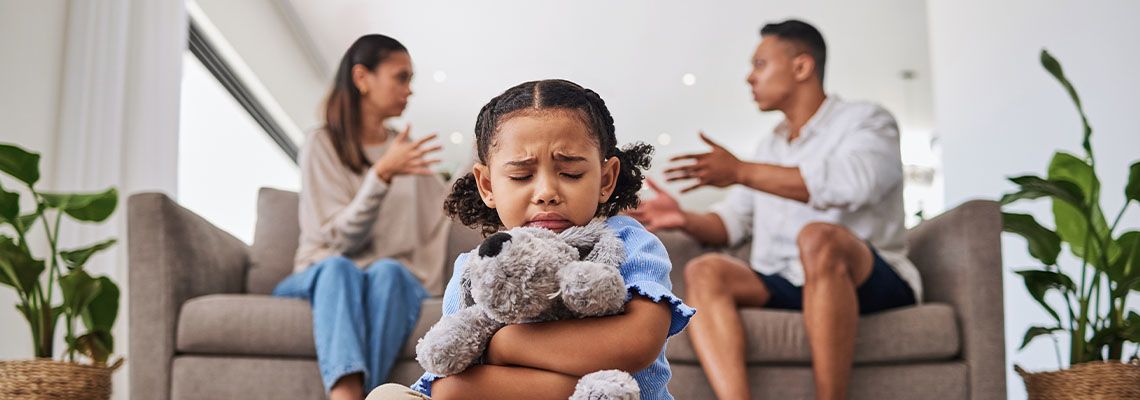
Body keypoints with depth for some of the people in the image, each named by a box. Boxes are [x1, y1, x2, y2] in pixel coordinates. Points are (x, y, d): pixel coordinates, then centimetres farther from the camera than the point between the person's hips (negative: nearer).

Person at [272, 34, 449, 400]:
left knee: (387, 271, -33)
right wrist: (382, 174, -21)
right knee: (339, 268, -37)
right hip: (324, 276, -2)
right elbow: (343, 239, -9)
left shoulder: (407, 149, 16)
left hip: (395, 278, 3)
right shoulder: (322, 145, 1)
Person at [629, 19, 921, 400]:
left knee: (819, 237, -36)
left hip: (870, 282, -5)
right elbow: (731, 222, 18)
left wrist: (740, 171, -20)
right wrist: (686, 219, -4)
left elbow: (849, 183, -20)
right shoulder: (769, 147, 23)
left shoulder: (865, 121, 3)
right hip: (781, 287, 6)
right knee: (705, 271, -21)